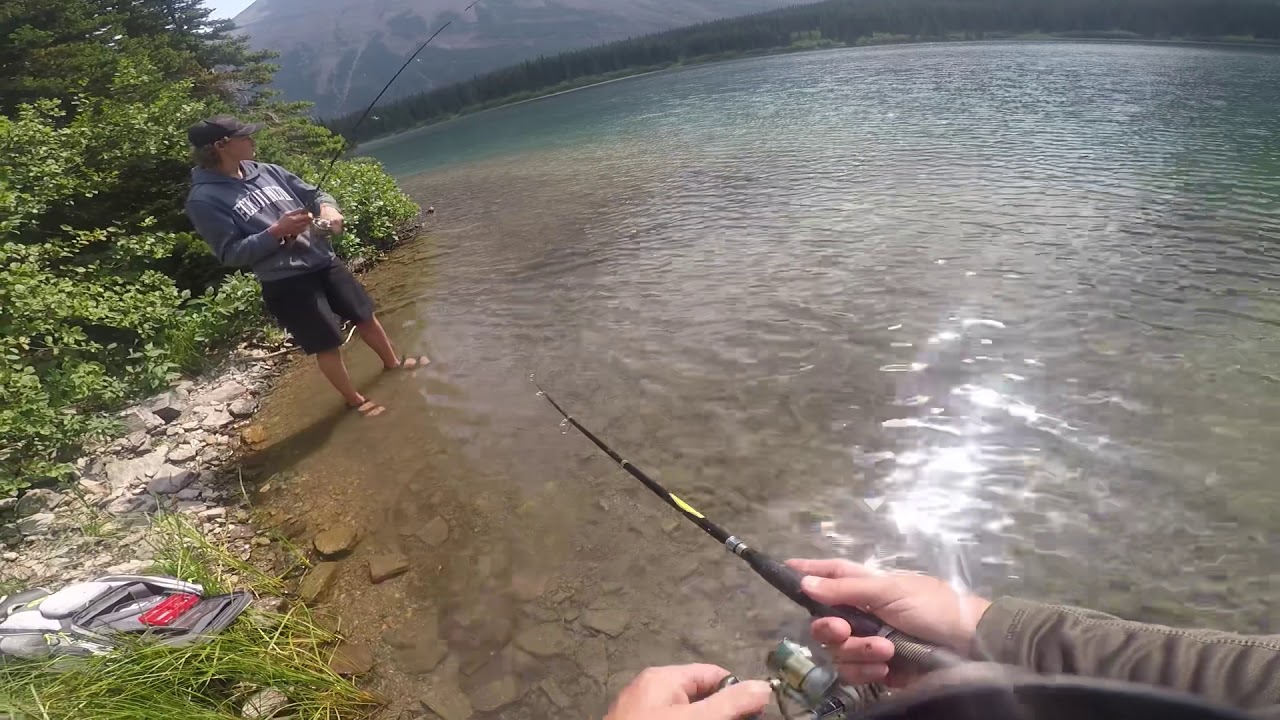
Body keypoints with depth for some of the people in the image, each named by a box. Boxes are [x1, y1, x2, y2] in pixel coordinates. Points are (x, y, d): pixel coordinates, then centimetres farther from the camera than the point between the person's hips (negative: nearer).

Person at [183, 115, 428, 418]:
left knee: (364, 314, 19)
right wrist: (276, 232, -21)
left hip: (324, 261, 6)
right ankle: (355, 400, 25)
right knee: (327, 344, 4)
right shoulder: (204, 199, -10)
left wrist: (327, 208, -10)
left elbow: (314, 193, 13)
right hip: (284, 282, -6)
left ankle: (392, 361, 43)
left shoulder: (266, 171, 7)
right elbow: (230, 254, -12)